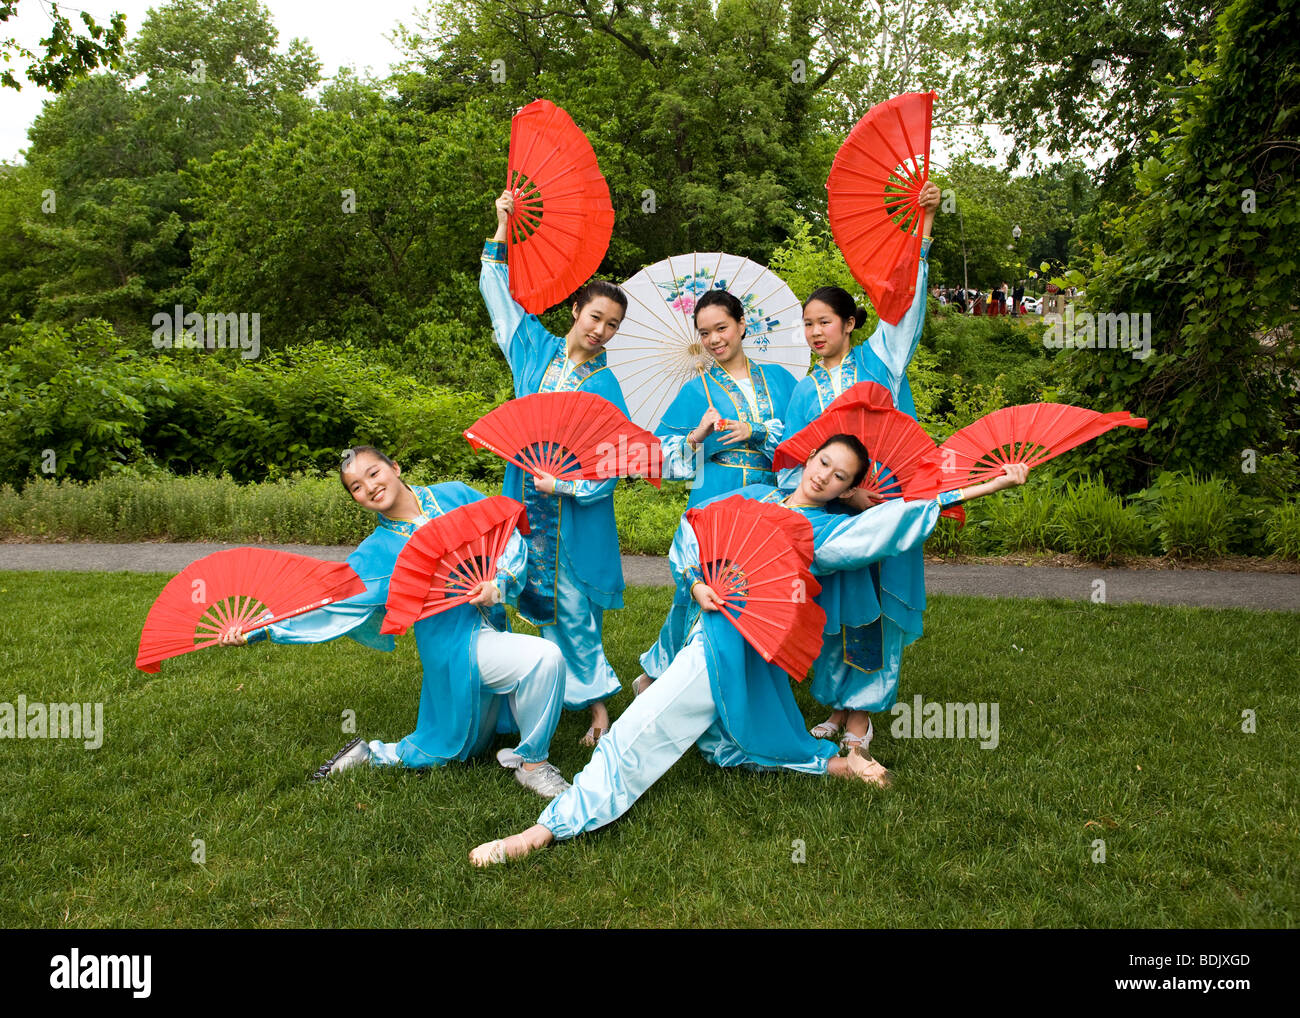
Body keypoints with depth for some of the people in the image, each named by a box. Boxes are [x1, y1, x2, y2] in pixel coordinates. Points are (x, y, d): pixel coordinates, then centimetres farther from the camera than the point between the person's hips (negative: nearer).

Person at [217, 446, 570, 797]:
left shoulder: (454, 495, 2)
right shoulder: (378, 551, -5)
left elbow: (511, 538, 1)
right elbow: (329, 603, -8)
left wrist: (499, 582, -17)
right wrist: (256, 631, -16)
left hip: (494, 627, 5)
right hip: (459, 647, -5)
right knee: (545, 657, -28)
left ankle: (370, 755, 34)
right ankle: (533, 763, -7)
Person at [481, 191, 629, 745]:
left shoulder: (605, 385, -4)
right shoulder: (537, 348, 7)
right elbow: (498, 289, 13)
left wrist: (563, 483, -18)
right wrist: (504, 226, 9)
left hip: (576, 508, -4)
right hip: (527, 502, 4)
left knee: (573, 606, -2)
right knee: (544, 601, 9)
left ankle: (595, 702, 10)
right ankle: (588, 693, 22)